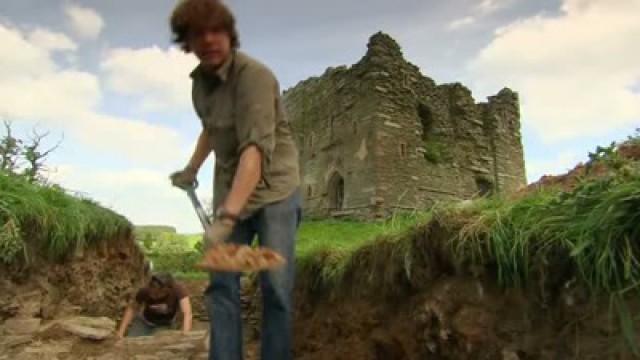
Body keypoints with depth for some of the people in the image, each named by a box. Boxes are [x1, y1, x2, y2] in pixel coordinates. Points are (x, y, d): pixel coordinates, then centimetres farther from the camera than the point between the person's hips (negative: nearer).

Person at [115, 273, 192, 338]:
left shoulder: (178, 289, -35)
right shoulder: (145, 291, -27)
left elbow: (187, 313, -44)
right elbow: (132, 309, -10)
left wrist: (185, 335, -57)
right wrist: (121, 331, -13)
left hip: (165, 324, -2)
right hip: (144, 321, 2)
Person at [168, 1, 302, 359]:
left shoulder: (254, 75, -20)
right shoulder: (200, 79, 5)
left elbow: (255, 147, -32)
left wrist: (227, 217, -40)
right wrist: (192, 169, 21)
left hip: (274, 188, -6)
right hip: (230, 190, 7)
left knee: (276, 286, -5)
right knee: (221, 283, 3)